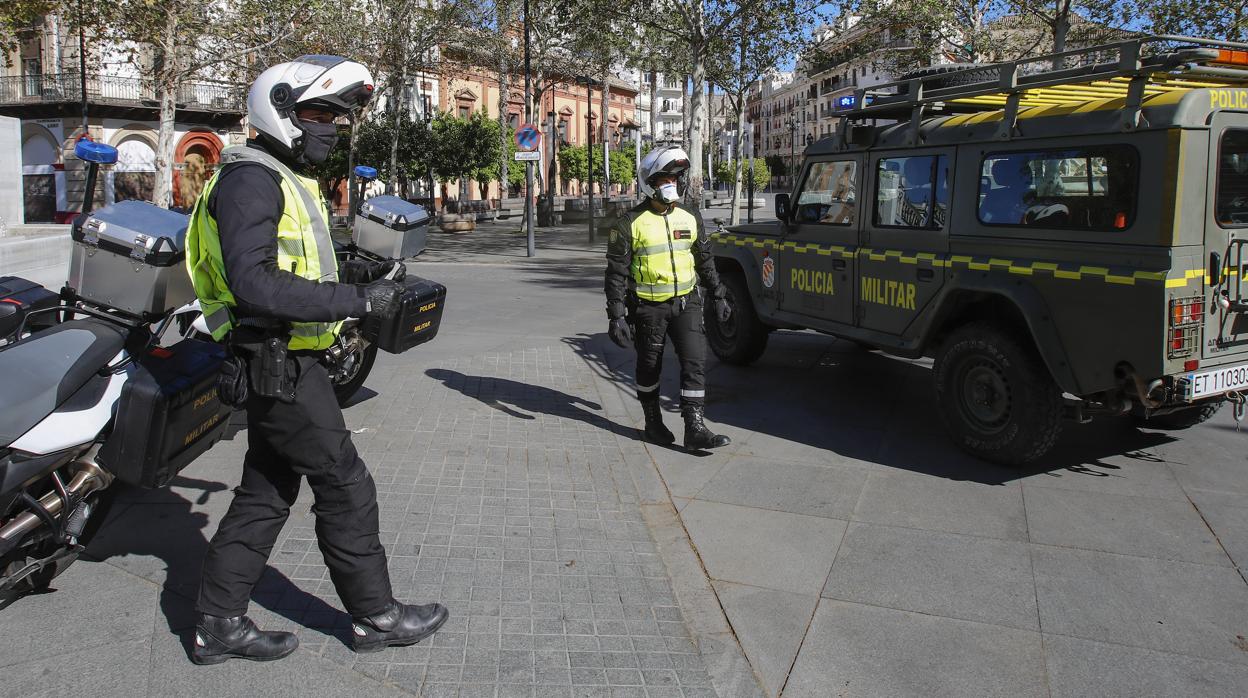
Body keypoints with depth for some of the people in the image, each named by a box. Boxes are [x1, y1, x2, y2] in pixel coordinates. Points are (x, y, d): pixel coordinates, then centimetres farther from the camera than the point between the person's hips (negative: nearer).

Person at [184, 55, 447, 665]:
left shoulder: (283, 180, 19)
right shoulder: (251, 178, -15)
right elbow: (253, 283, -28)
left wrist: (353, 279, 7)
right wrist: (356, 301, -28)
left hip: (281, 365, 10)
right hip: (281, 367, -10)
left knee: (266, 494, 14)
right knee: (345, 488, 0)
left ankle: (219, 623, 24)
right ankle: (375, 616, 15)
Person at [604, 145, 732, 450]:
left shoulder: (690, 217, 6)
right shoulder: (630, 224, -8)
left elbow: (705, 261, 16)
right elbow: (616, 273, -8)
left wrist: (718, 297, 16)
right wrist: (616, 316, -13)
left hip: (686, 302, 3)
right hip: (649, 307, -3)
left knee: (695, 362, -5)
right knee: (649, 367, 10)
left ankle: (694, 428, -2)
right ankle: (653, 423, 27)